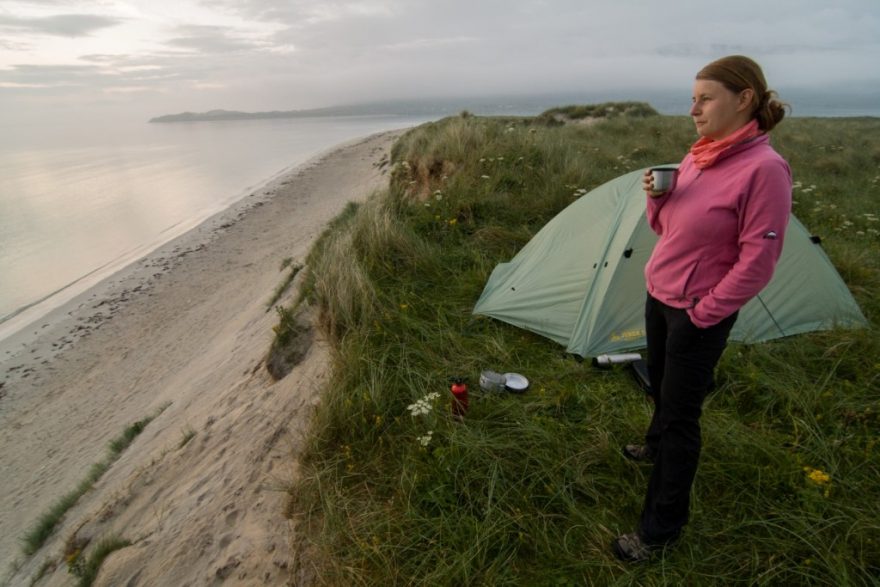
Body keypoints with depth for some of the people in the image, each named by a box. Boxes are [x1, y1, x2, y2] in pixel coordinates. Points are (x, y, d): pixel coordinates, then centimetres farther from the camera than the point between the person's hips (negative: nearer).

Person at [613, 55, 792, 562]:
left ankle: (661, 527, 19)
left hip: (699, 314, -8)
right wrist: (657, 198, -9)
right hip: (659, 296, 8)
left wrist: (703, 313, -15)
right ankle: (658, 445, 55)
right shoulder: (698, 157, 4)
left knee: (681, 413, 2)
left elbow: (757, 262, -20)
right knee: (661, 384, 26)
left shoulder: (764, 168, -20)